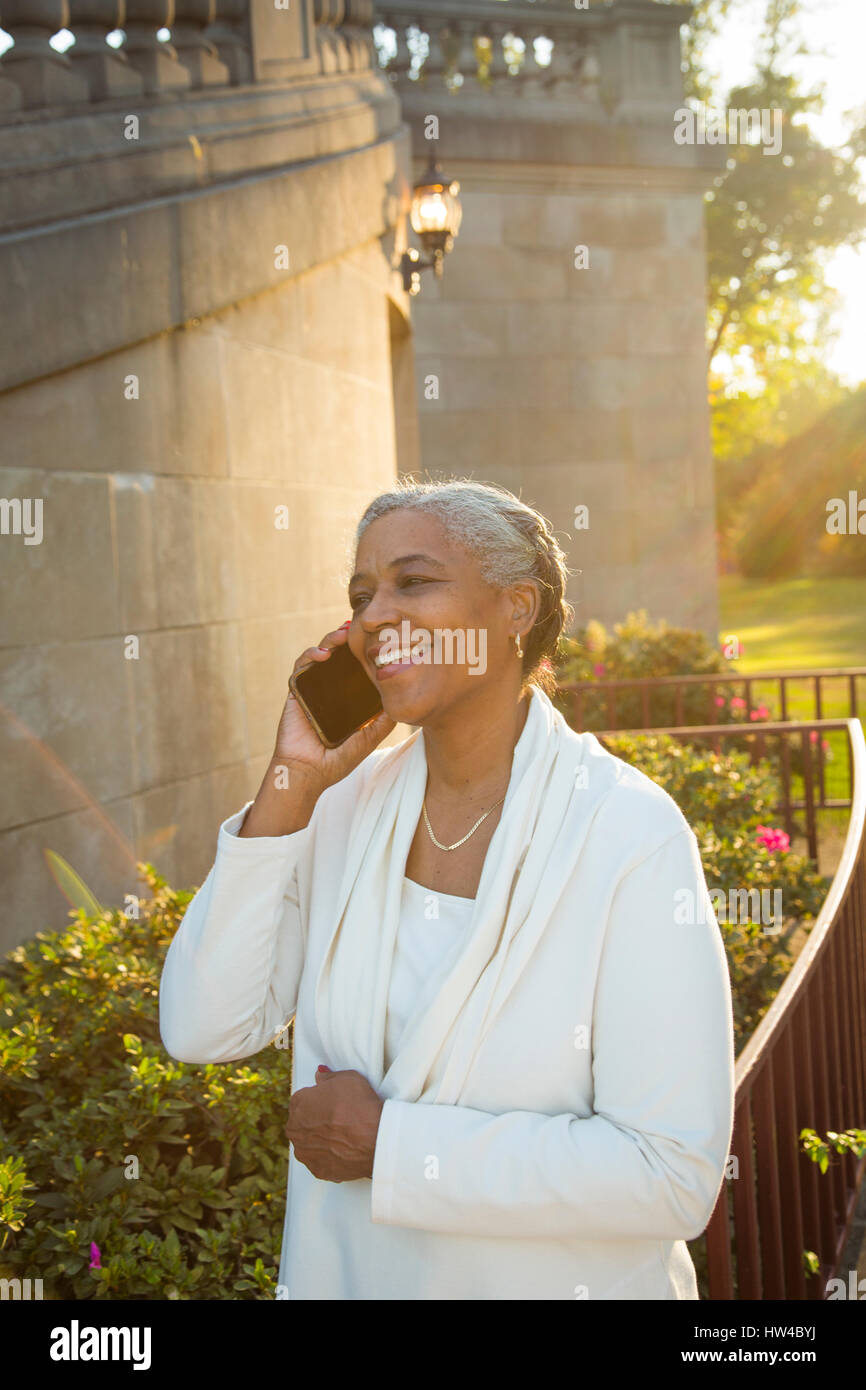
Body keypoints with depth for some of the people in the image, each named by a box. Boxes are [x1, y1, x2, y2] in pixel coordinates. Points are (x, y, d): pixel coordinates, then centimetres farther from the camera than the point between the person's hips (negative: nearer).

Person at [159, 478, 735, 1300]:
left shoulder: (632, 837, -21)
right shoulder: (346, 806, -5)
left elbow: (675, 1177, -24)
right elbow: (202, 1030, -10)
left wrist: (391, 1145, -21)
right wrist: (290, 785, -15)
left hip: (558, 1279, -4)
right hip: (344, 1272, 5)